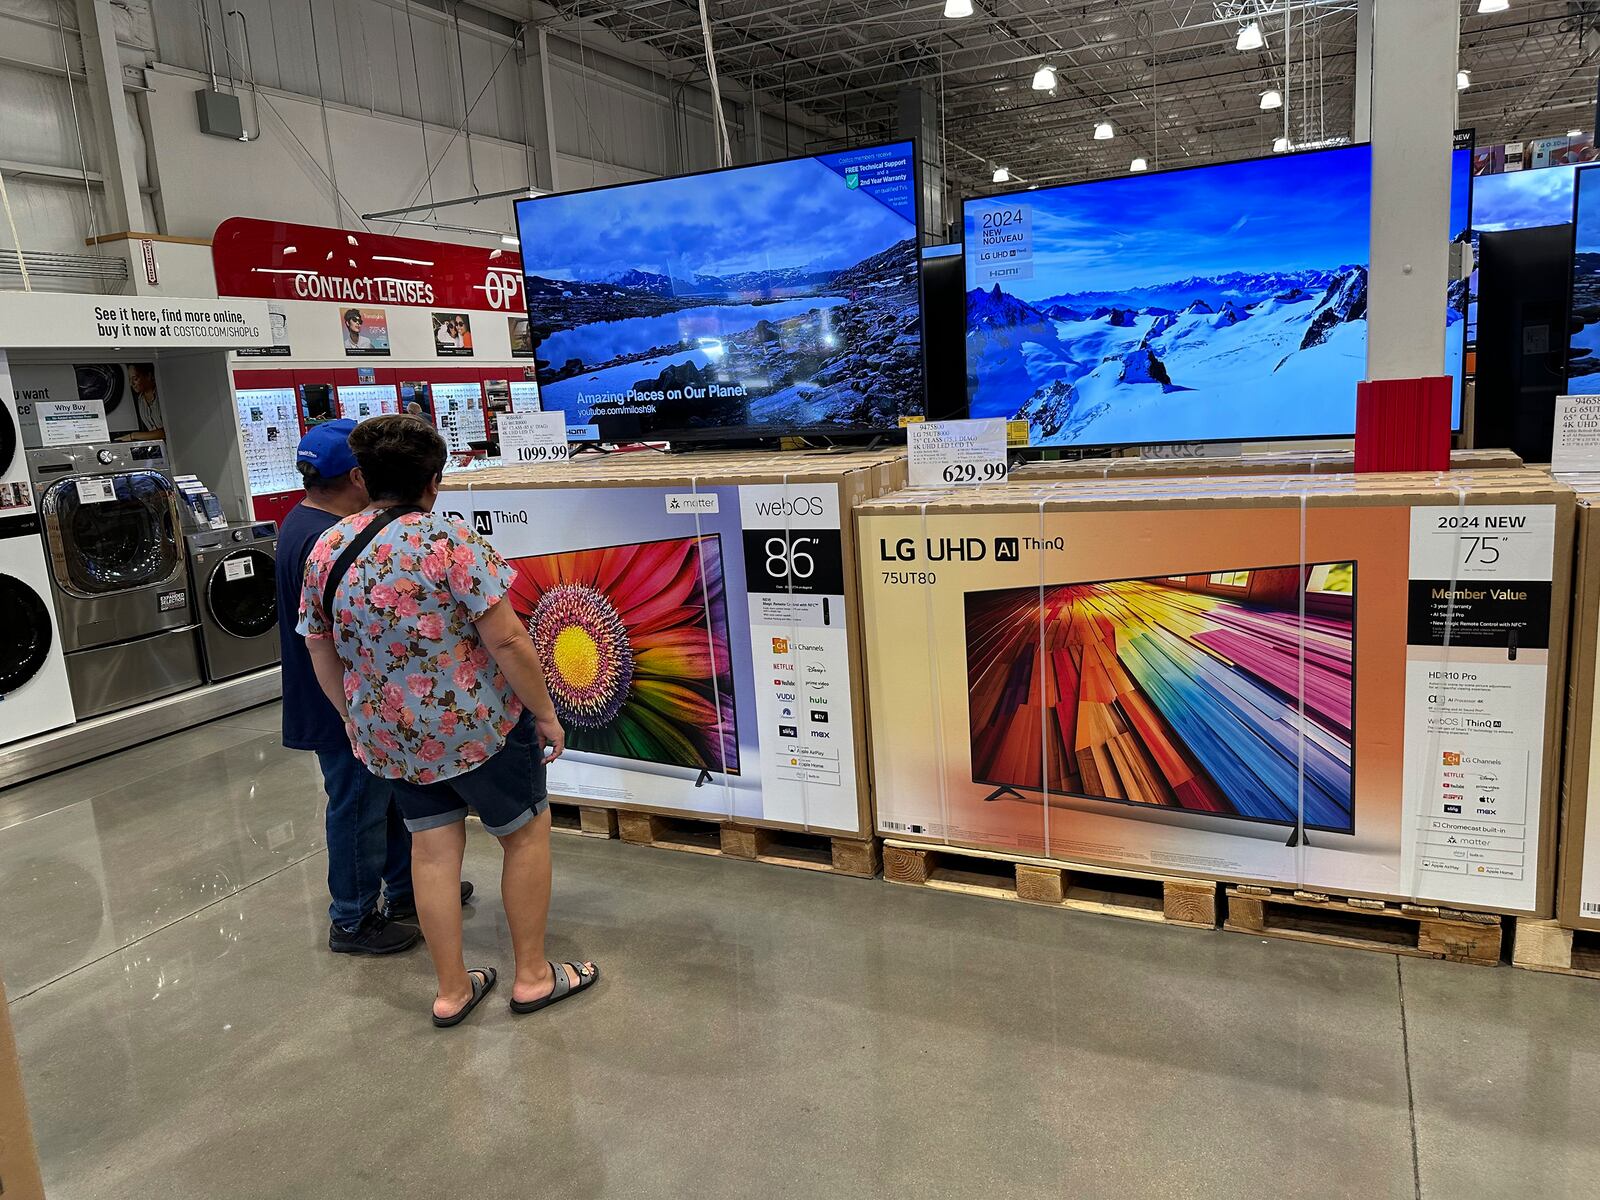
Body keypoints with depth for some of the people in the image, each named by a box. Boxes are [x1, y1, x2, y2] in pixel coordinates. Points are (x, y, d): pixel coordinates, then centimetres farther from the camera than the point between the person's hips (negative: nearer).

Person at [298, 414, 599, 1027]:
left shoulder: (324, 552, 0)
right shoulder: (447, 538, -18)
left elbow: (325, 663, 8)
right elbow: (507, 641, -21)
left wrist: (365, 724, 21)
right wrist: (546, 714, -9)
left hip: (389, 735, 6)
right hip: (474, 724, -5)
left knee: (433, 848, 15)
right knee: (527, 833, 12)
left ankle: (452, 990, 25)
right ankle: (533, 976, 22)